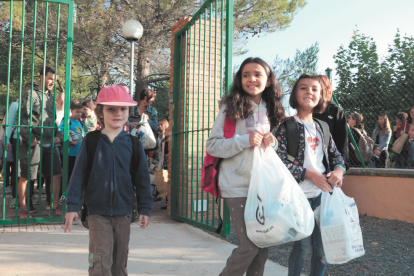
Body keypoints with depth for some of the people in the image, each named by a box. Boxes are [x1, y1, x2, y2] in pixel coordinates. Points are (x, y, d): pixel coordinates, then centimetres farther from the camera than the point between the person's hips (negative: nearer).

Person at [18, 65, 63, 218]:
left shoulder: (50, 97, 19)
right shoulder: (30, 93, -2)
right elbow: (23, 118, -9)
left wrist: (57, 134, 10)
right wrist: (30, 138, -16)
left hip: (49, 143, 7)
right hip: (34, 143, -7)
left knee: (56, 174, 4)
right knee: (25, 176, 1)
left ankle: (55, 206, 13)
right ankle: (23, 208, 14)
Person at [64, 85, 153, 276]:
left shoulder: (132, 144, 0)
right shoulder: (90, 142, -3)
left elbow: (142, 177, 4)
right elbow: (78, 174, 0)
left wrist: (145, 208, 3)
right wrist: (72, 206, -2)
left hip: (123, 213, 2)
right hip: (98, 212, -2)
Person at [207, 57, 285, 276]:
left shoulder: (271, 109, 10)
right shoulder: (231, 107, -4)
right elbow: (212, 145, -8)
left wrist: (272, 142, -3)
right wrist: (245, 140, -19)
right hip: (238, 186, -5)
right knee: (249, 246, -5)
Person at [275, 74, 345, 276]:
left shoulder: (322, 128, 12)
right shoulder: (287, 125, -6)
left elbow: (336, 155, 18)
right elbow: (279, 161, -14)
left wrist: (338, 170, -4)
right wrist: (309, 174, -15)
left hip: (322, 193, 6)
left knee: (324, 247, 12)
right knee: (303, 246, 2)